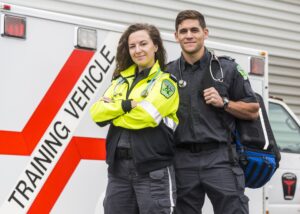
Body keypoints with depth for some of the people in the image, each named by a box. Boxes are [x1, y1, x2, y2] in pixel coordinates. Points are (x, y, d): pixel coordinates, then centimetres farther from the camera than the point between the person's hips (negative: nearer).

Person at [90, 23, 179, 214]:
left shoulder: (166, 81, -3)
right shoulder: (121, 80, 15)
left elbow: (144, 116, -19)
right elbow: (97, 112, 3)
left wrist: (112, 113, -3)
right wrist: (127, 104, -10)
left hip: (154, 170, -6)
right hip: (119, 166, 6)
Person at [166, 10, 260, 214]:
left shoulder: (227, 68, 4)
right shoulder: (168, 73, 9)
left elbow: (253, 111, 7)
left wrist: (224, 103, -8)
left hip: (219, 157, -2)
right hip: (183, 160, 2)